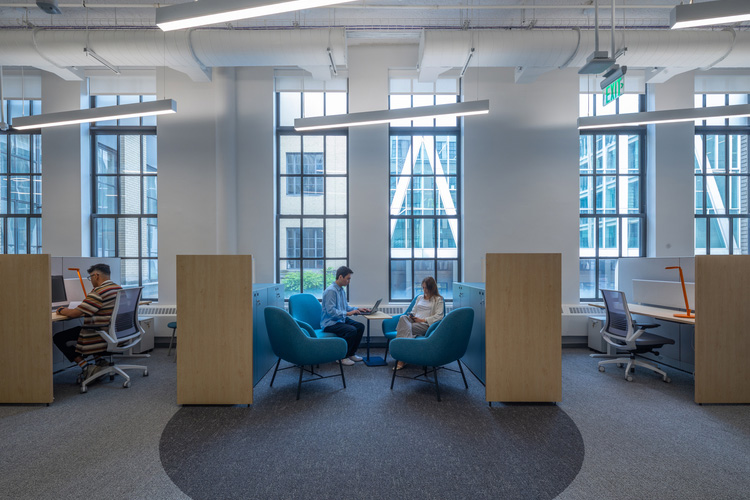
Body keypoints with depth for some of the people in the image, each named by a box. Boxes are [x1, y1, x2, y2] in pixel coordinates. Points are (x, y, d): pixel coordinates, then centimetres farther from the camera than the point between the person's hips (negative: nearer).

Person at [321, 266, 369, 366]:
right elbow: (331, 311, -25)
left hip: (341, 319, 9)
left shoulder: (342, 290, 10)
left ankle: (351, 354, 9)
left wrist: (357, 309, 5)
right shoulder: (330, 291, -19)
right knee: (352, 330, -27)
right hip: (330, 323, -9)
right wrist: (347, 313, -26)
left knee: (360, 327, -4)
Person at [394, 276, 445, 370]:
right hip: (413, 321, 5)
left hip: (425, 325, -5)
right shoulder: (419, 297, 31)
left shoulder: (438, 299, 11)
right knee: (403, 318, -32)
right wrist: (410, 316, 3)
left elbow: (439, 316, -2)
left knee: (405, 328, -33)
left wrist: (423, 320, -11)